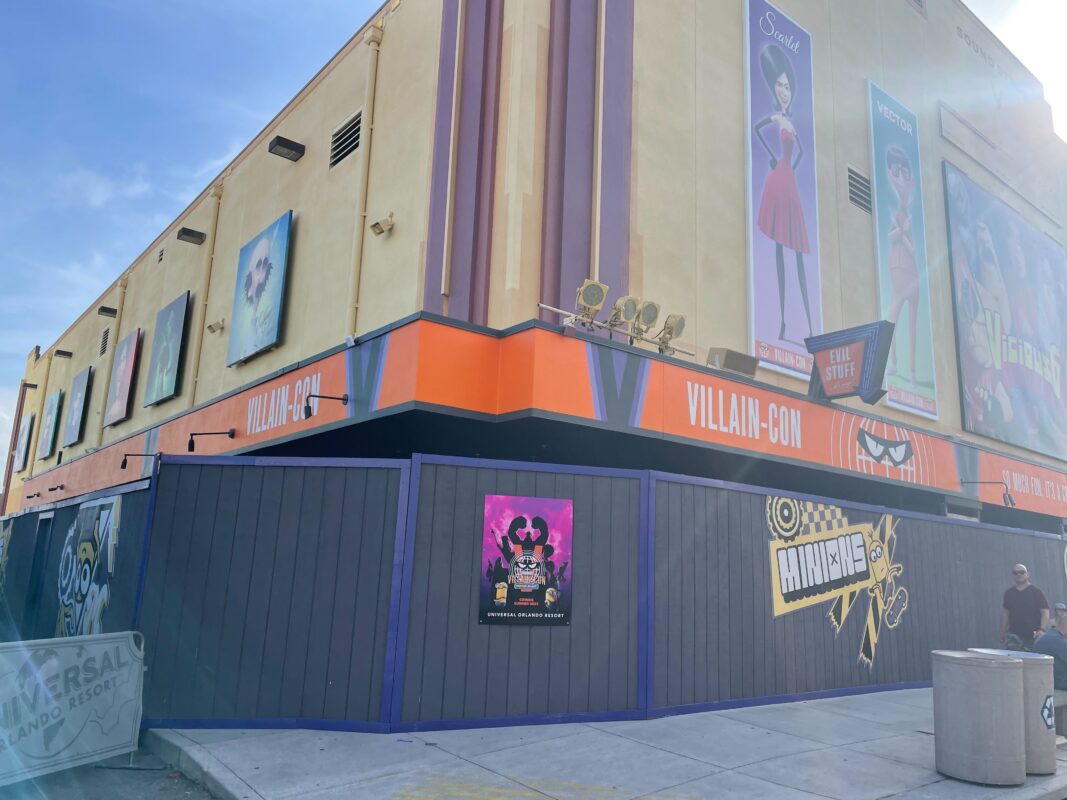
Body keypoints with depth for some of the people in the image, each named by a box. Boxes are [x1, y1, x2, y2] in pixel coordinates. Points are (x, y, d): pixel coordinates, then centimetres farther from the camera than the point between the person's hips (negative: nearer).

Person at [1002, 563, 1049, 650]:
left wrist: (1042, 630, -21)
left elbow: (1045, 612, -8)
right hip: (1014, 636, 2)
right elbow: (1005, 613, 14)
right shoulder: (1009, 593, 9)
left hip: (1033, 637, -2)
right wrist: (1002, 632, 12)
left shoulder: (1036, 592, -2)